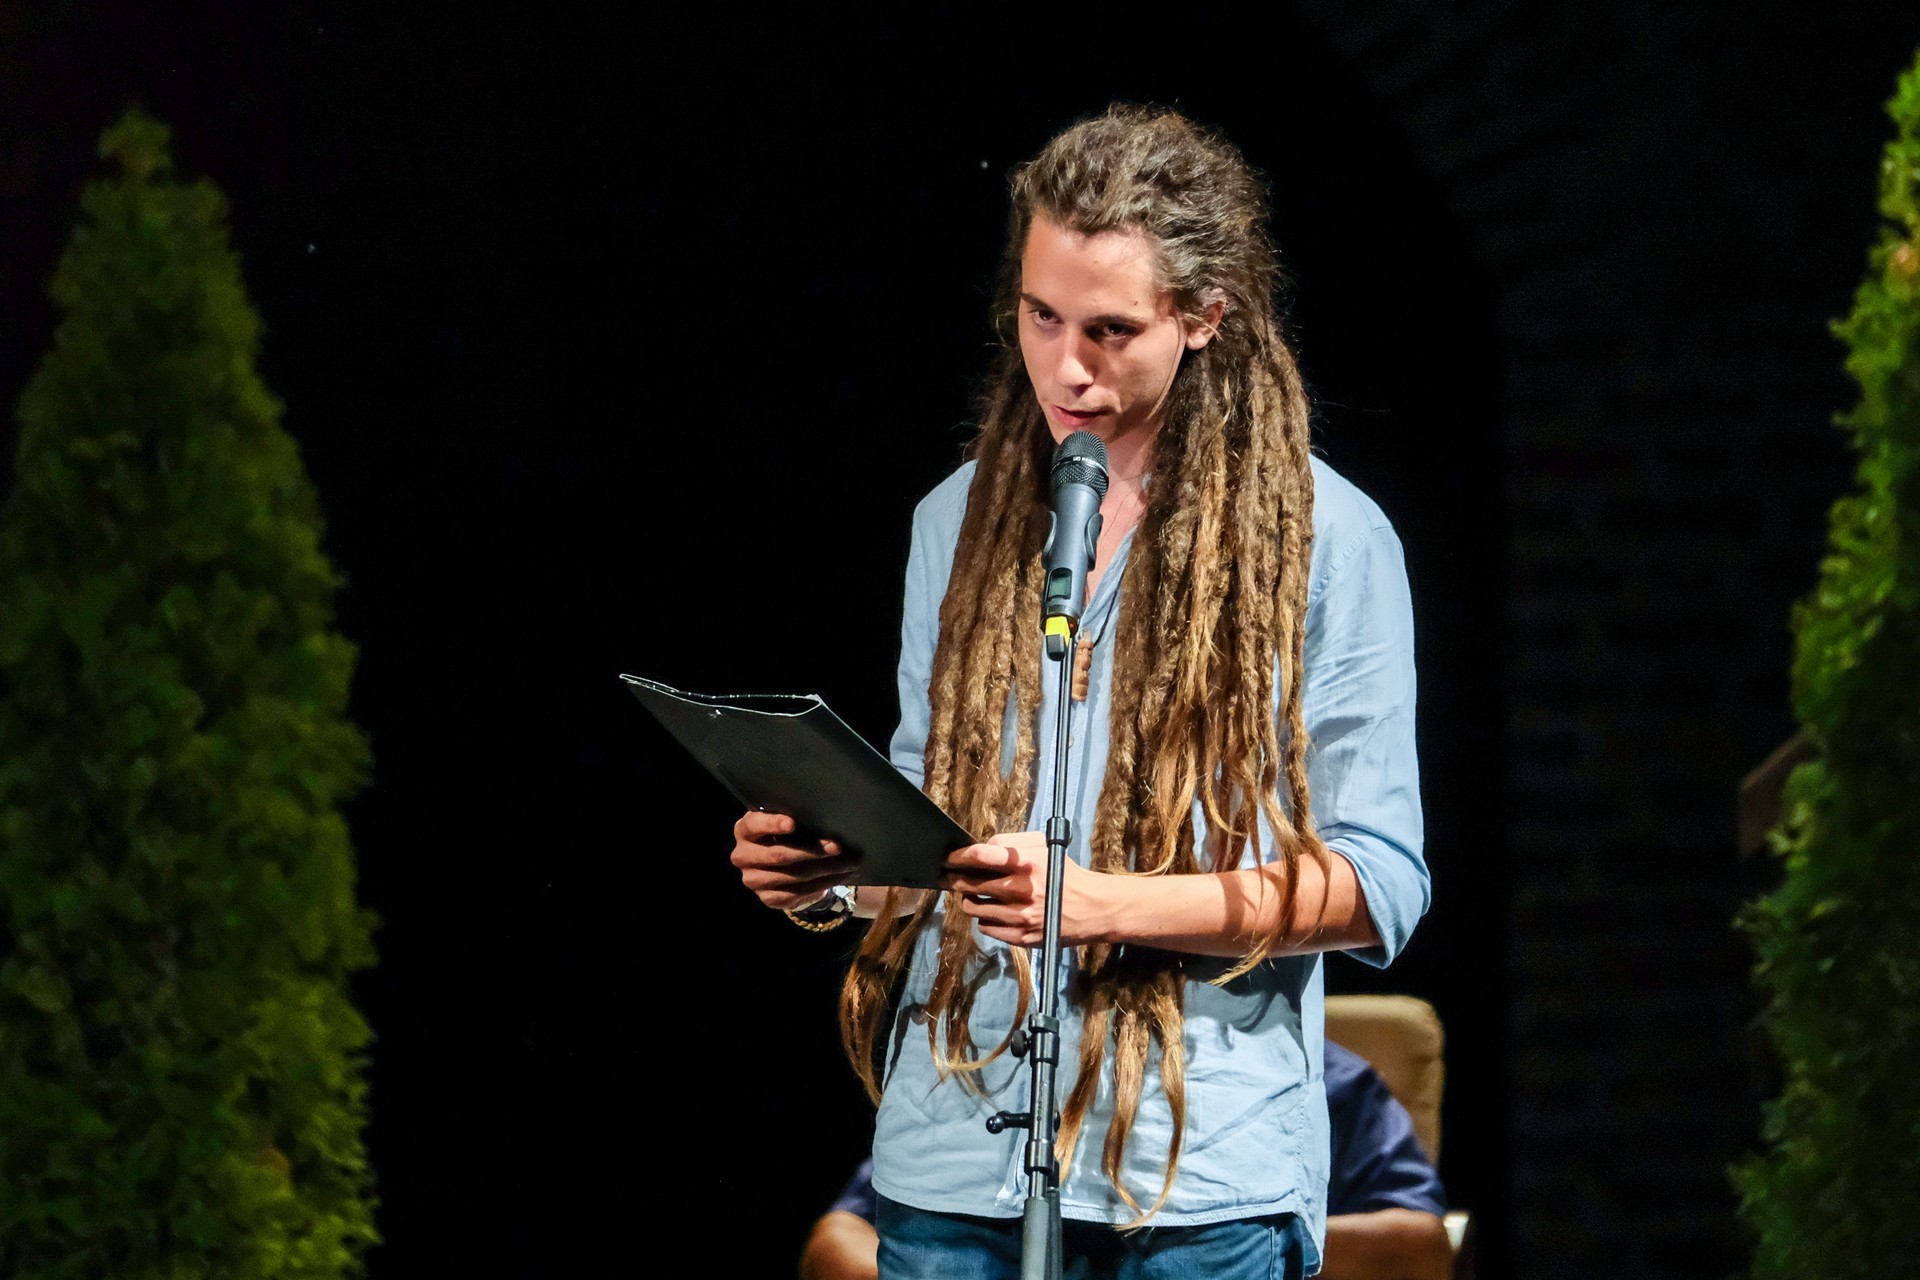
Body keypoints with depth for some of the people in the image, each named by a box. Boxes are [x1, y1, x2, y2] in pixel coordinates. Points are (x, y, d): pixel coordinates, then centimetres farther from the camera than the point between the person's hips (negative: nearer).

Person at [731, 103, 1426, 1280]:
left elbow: (1378, 885, -5)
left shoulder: (1325, 540, -1)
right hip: (953, 1170, 4)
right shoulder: (961, 522, 14)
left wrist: (1101, 901, -17)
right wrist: (831, 874, -3)